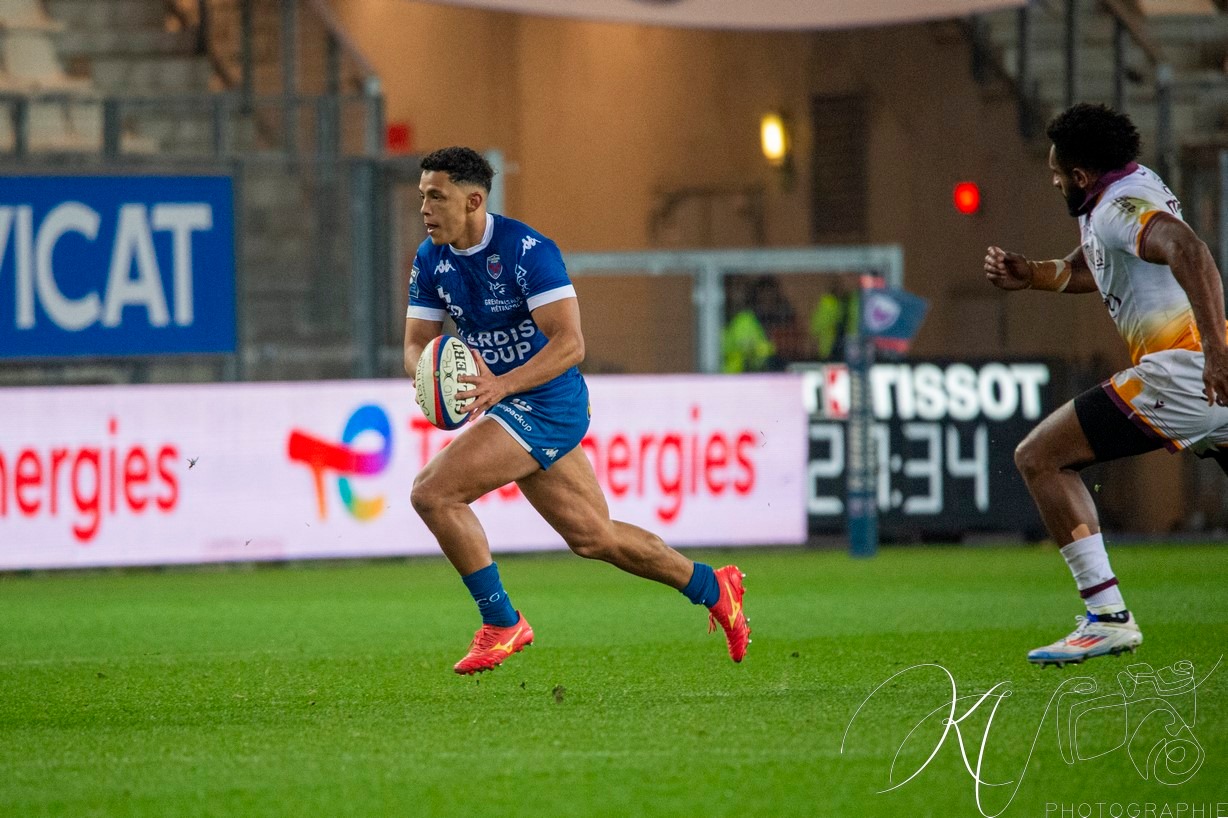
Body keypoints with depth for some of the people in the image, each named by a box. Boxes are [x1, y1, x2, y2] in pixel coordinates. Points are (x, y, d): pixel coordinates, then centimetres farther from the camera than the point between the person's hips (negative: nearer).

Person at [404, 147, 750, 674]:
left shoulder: (526, 250, -20)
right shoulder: (431, 260, 3)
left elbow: (570, 343, -24)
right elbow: (416, 343, 6)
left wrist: (501, 385, -36)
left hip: (546, 401, -8)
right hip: (509, 408, 8)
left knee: (432, 492, -20)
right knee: (592, 536, 16)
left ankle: (501, 624, -9)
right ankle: (712, 588, 33)